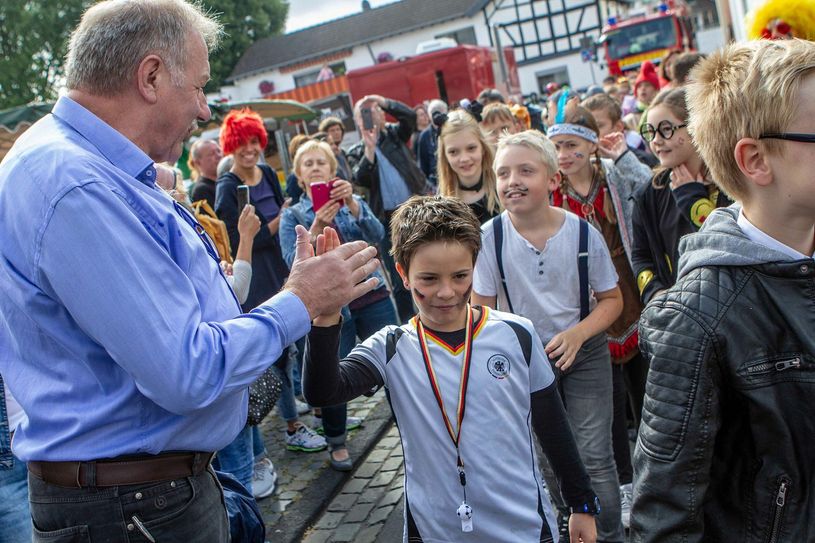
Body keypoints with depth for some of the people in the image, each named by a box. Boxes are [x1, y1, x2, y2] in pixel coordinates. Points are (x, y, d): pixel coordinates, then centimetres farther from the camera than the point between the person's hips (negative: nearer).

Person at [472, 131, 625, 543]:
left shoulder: (583, 233, -15)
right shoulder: (490, 236, -16)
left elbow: (611, 299, -4)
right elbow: (481, 308, -7)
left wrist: (577, 335, -20)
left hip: (585, 354, -1)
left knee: (594, 459, -1)